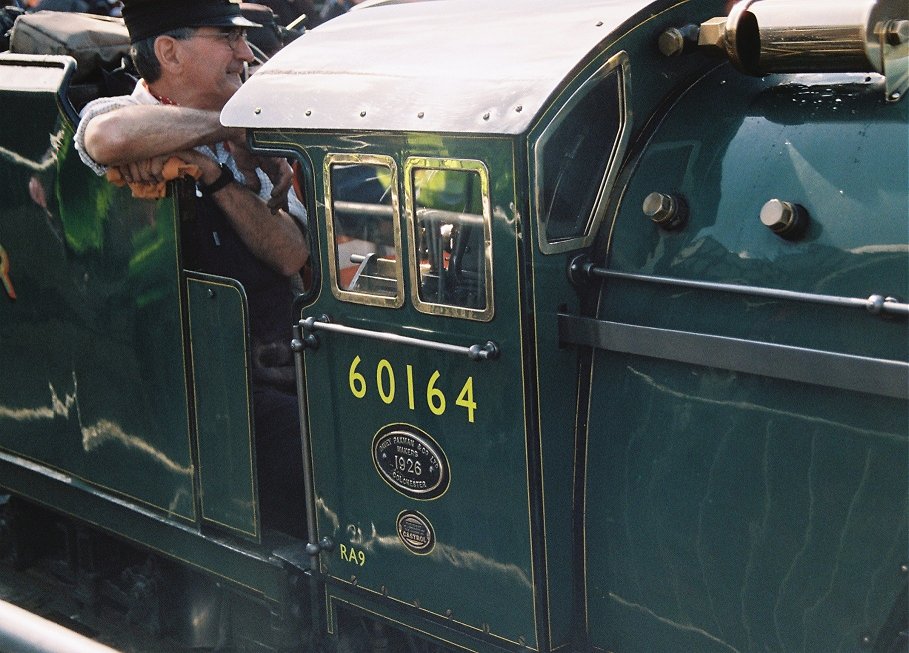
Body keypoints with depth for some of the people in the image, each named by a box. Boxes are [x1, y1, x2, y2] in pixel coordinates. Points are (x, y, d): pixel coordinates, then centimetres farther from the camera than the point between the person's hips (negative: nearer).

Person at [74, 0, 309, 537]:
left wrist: (215, 173, -18)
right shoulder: (117, 115, -7)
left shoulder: (229, 144, 11)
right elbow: (112, 137, -36)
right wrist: (232, 128, -21)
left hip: (285, 363, 7)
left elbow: (293, 257, -2)